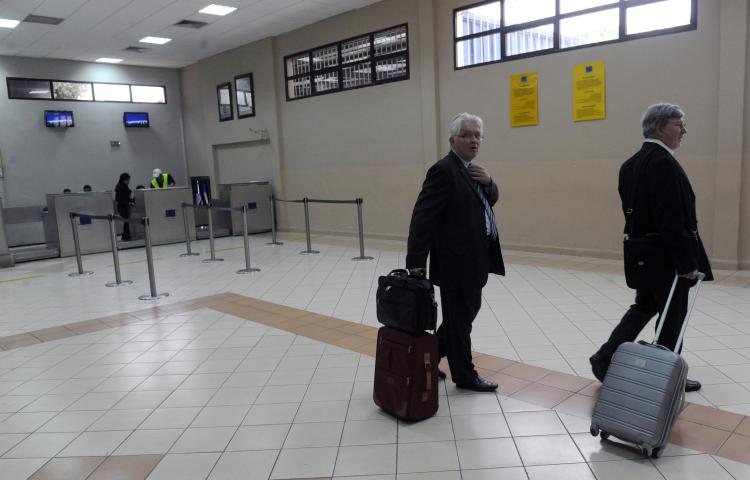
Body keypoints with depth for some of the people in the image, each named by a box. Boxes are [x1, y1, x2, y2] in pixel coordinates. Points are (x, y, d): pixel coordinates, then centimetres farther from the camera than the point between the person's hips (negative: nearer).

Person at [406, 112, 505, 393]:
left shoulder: (471, 169, 12)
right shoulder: (444, 170, -18)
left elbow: (490, 200, 18)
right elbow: (423, 216, -22)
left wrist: (488, 182, -4)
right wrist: (415, 262, -26)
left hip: (472, 260, 10)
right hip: (456, 261, -10)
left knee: (468, 312, 20)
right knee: (459, 319, 4)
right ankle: (464, 376, 21)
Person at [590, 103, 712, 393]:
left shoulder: (631, 164, 8)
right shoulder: (663, 163, -21)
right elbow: (671, 220, -25)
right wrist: (687, 262, -20)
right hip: (665, 256, -9)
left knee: (643, 308, 19)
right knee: (673, 316, 7)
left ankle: (605, 359, 17)